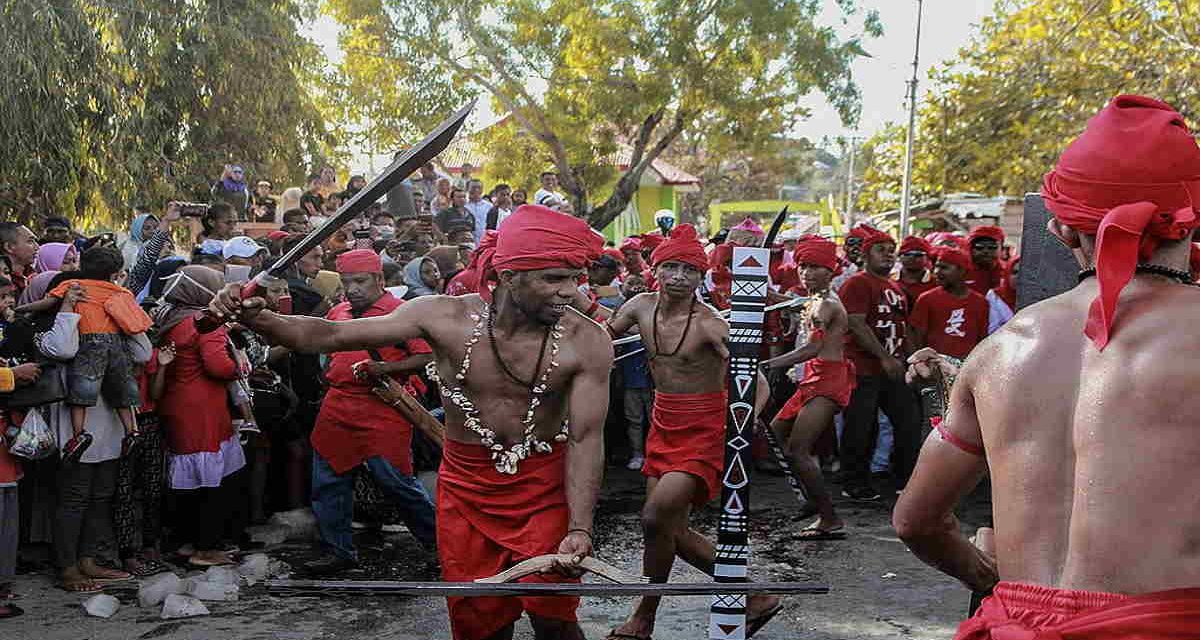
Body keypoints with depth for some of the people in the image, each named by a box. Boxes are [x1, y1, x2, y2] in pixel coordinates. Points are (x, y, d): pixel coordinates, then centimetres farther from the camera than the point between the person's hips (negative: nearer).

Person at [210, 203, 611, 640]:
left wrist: (580, 528, -26)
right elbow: (331, 336, -11)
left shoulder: (587, 342, -19)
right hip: (465, 486, 2)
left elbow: (585, 440, -16)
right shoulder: (444, 316, -15)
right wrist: (256, 319, -25)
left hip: (544, 486, -2)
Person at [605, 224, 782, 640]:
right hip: (664, 425, 7)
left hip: (704, 429, -7)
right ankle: (755, 598, 24)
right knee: (672, 532, 9)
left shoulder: (708, 324, -19)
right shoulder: (641, 307, -1)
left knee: (656, 517, -20)